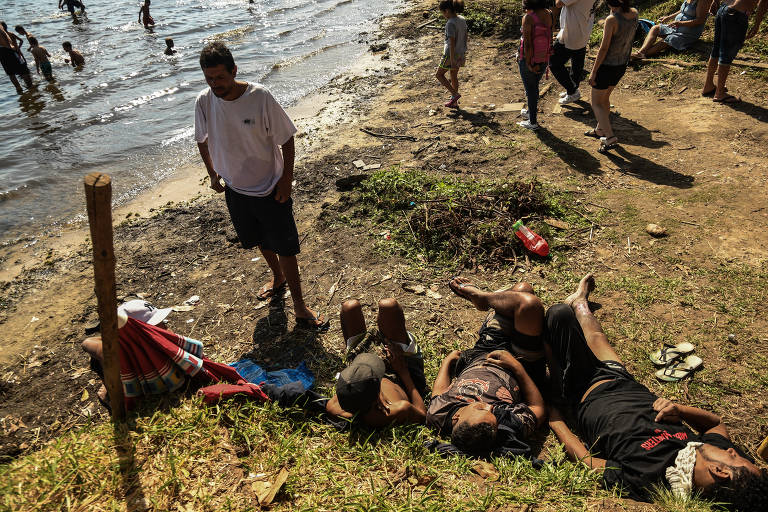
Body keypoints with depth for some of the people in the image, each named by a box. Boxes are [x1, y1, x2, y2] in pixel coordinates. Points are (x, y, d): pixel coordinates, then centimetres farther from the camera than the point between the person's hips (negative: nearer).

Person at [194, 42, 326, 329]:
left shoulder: (259, 97, -21)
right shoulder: (204, 102, -9)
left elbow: (286, 139, -12)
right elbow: (203, 140, 10)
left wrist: (287, 181, -13)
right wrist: (213, 174, 11)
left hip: (270, 189, -4)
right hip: (235, 188, 4)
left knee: (285, 247, 2)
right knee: (261, 241, 23)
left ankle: (299, 307, 16)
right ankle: (278, 278, 51)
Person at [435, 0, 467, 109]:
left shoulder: (450, 24, -23)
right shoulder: (462, 20, 3)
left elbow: (452, 42, -24)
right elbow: (465, 37, 10)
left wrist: (452, 60, -22)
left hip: (451, 54, -8)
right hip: (461, 53, 8)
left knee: (439, 74, 10)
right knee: (454, 76, 18)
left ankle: (454, 94, 5)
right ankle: (454, 102, 26)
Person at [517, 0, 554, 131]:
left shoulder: (528, 18, -22)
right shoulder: (549, 14, -4)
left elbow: (527, 43, -22)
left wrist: (528, 64, -16)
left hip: (529, 61, -6)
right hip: (544, 60, 6)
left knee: (530, 90, 8)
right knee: (535, 87, 26)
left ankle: (532, 122, 19)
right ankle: (531, 112, 46)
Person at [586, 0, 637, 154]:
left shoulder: (612, 20, -25)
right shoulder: (634, 13, -4)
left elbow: (604, 48, -22)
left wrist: (593, 71, -16)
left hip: (607, 66, -8)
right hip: (622, 66, 8)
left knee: (596, 103, 6)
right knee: (604, 97, 26)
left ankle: (610, 138, -3)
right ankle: (600, 130, 43)